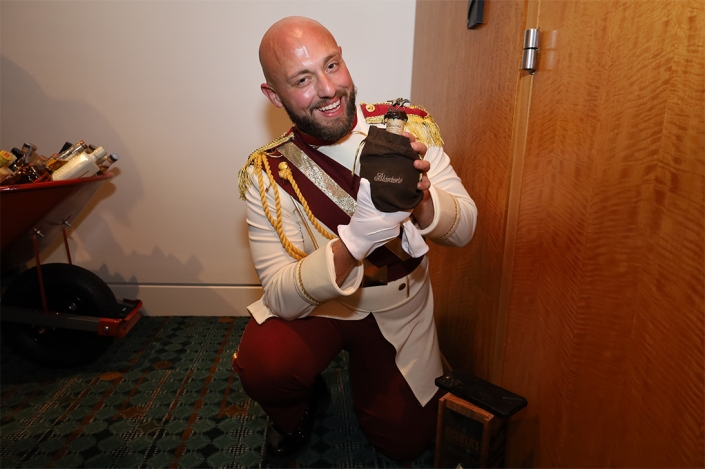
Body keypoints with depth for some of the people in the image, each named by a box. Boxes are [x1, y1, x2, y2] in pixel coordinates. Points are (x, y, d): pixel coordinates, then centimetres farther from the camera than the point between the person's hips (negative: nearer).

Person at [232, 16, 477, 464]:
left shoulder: (410, 127, -17)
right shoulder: (267, 175, -21)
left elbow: (464, 228, -18)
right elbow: (282, 295, -25)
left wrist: (421, 199, -41)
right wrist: (354, 239, -43)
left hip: (401, 309, 2)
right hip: (315, 306, -1)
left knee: (407, 441, 8)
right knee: (263, 366, -31)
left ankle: (365, 368, 39)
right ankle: (297, 415, 8)